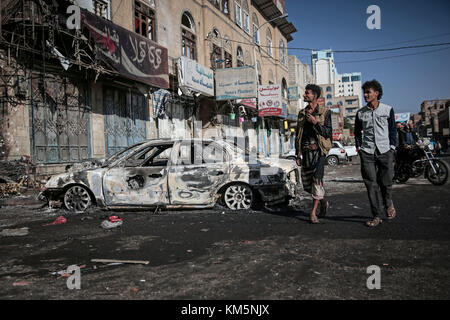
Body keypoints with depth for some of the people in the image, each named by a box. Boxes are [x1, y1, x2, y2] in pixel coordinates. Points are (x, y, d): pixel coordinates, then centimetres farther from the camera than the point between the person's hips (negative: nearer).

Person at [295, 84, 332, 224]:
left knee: (317, 181, -12)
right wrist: (298, 154, 10)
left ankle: (313, 213, -4)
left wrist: (315, 122, -15)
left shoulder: (325, 112, 2)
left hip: (318, 150, -5)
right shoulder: (302, 113, 15)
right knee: (306, 183, 5)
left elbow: (328, 132, -2)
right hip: (305, 151, 5)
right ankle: (323, 202, 31)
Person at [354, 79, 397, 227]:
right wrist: (359, 148, 6)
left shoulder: (388, 110, 4)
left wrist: (392, 147, 1)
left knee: (386, 182, 3)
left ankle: (388, 204, 35)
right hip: (367, 153, 1)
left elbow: (393, 130, 9)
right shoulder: (360, 113, 7)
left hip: (385, 152, -1)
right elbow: (357, 132, 16)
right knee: (371, 184, -3)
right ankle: (376, 216, 3)